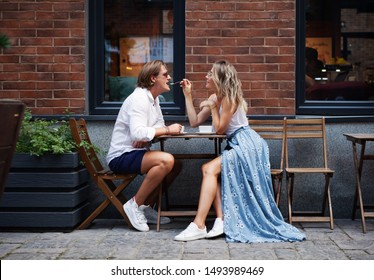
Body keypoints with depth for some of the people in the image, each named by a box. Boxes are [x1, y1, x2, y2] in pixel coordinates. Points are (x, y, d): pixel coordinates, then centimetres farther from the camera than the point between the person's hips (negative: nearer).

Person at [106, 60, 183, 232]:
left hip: (136, 153, 10)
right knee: (166, 160, -28)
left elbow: (159, 127, 7)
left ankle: (146, 207, 10)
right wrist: (167, 130, -21)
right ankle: (134, 205, -16)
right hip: (121, 156, -10)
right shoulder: (139, 98, -17)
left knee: (176, 164, 5)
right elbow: (137, 132, -29)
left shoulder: (153, 99, 13)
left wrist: (145, 137, -15)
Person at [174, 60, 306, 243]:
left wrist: (212, 107, -5)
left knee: (210, 169, -22)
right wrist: (188, 95, 12)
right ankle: (221, 220, -17)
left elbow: (219, 129, -10)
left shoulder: (229, 98, -13)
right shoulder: (215, 98, 15)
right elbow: (194, 122, 13)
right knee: (209, 170, -8)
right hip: (237, 145, 9)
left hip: (246, 145, -9)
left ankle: (199, 226, -28)